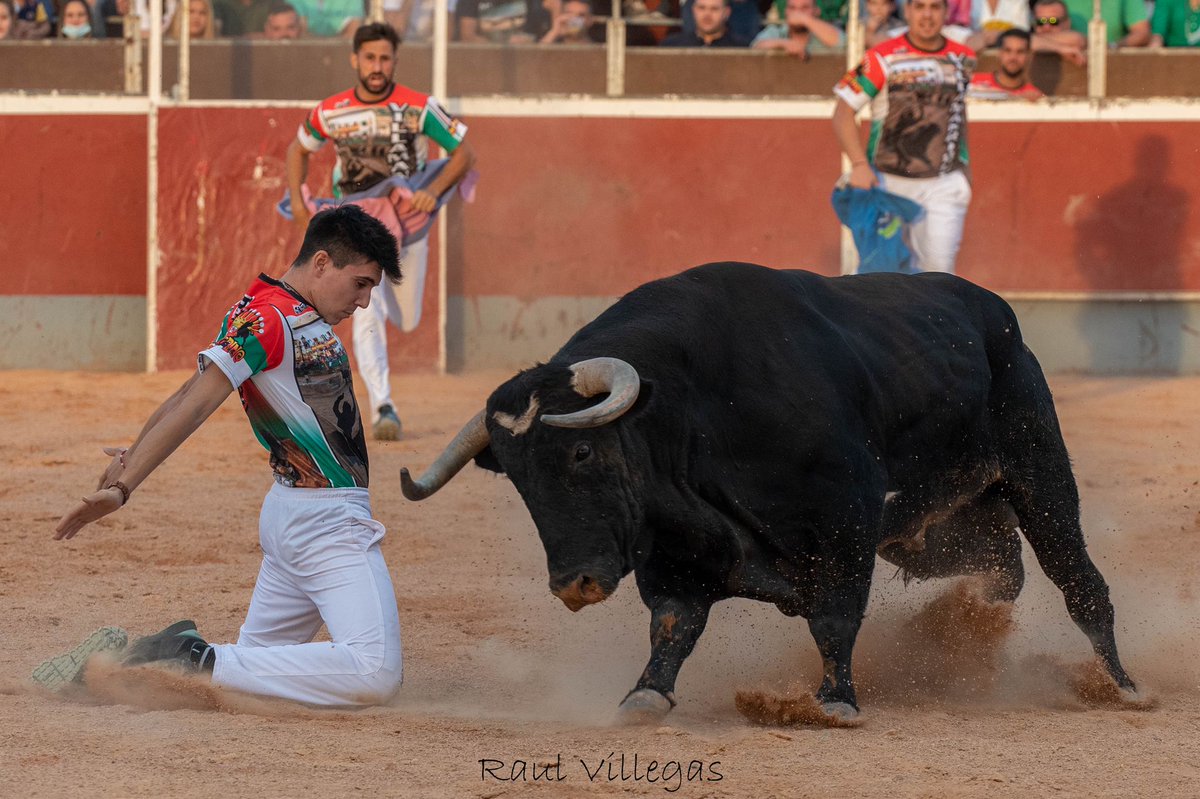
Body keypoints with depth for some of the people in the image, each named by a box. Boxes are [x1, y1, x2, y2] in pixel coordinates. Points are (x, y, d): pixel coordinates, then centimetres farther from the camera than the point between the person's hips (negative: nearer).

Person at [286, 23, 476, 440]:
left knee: (406, 322, 12)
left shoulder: (419, 108, -12)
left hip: (408, 220, 1)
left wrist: (433, 192, -23)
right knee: (367, 315, -19)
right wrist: (296, 199, -2)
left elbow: (464, 153, -7)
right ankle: (382, 406, -18)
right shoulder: (331, 112, -6)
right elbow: (299, 148, 13)